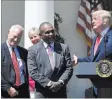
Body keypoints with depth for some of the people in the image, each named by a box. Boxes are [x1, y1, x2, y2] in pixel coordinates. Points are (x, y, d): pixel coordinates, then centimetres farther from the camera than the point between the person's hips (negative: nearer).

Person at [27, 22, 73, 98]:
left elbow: (69, 68, 6)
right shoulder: (33, 50, 1)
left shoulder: (64, 48, 9)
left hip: (60, 91, 3)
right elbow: (33, 72, -5)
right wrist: (49, 83, -13)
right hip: (42, 92, -2)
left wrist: (60, 82, -11)